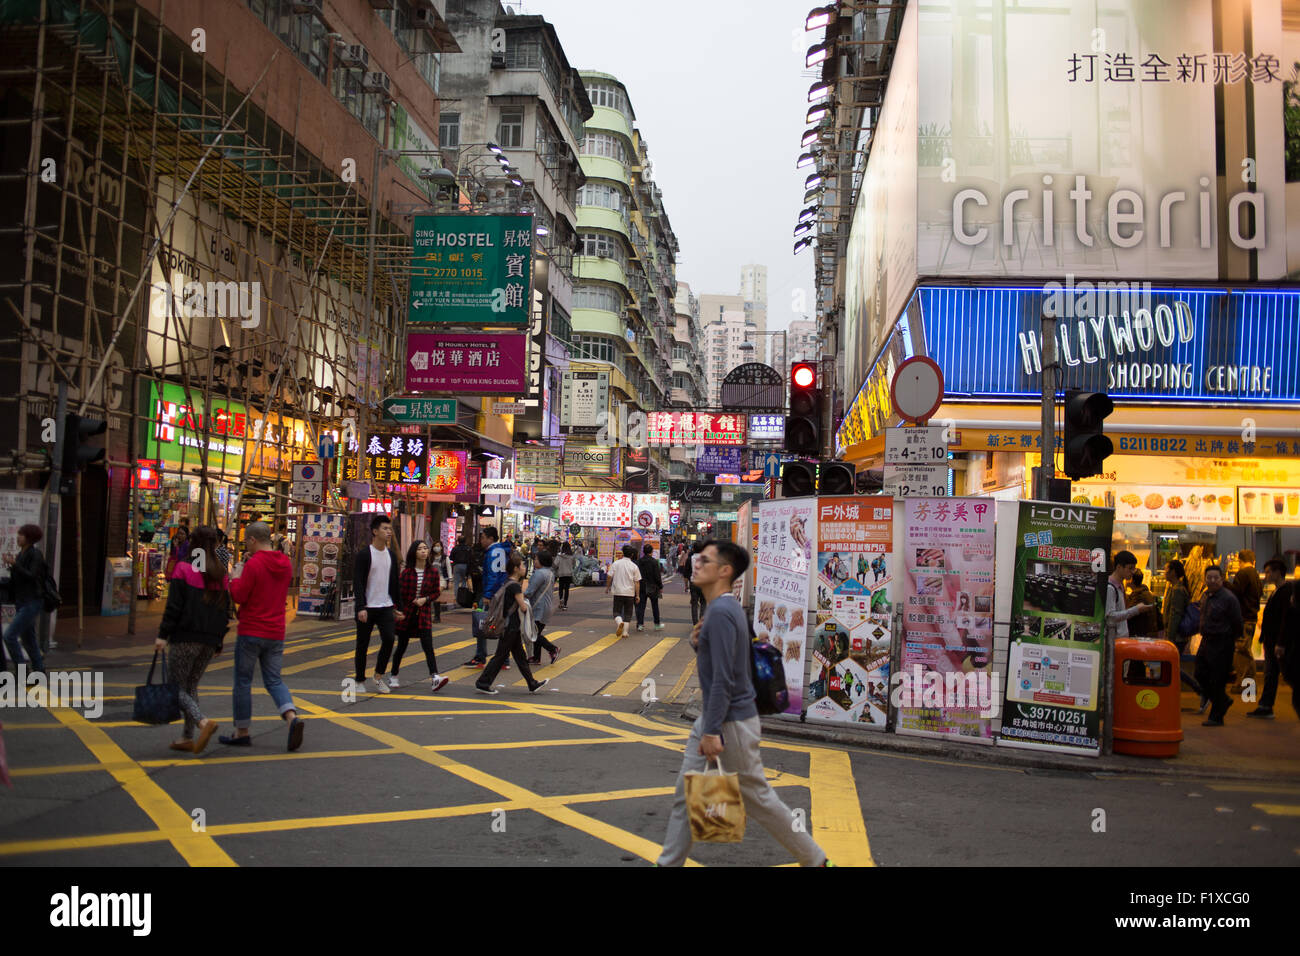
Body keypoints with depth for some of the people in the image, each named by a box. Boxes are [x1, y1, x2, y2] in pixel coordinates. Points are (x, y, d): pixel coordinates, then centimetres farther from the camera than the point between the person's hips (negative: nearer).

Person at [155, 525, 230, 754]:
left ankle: (203, 722, -20)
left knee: (175, 686, 2)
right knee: (191, 686, 16)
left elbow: (174, 606, -11)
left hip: (185, 638, -5)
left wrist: (163, 635, -7)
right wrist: (219, 641, 18)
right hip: (209, 641, 5)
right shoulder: (221, 574, 9)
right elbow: (225, 610, 11)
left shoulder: (183, 569, -7)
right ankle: (187, 737, 14)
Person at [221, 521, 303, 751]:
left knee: (243, 681, 7)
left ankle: (242, 732, 14)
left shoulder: (254, 564, -14)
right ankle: (292, 717, -15)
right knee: (274, 681, 9)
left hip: (251, 632, -6)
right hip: (276, 634, 6)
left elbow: (239, 596, -15)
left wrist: (236, 577, 3)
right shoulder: (286, 563, 8)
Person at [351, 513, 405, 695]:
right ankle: (360, 680, 19)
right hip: (367, 608, -4)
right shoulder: (364, 554, -8)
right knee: (363, 645, 5)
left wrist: (397, 607, 14)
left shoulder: (391, 555, 10)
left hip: (386, 607, 4)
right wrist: (361, 608, -22)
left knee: (389, 639, -10)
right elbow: (358, 583, -13)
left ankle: (379, 676, 6)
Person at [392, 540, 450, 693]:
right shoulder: (406, 572, -4)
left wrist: (426, 599, -10)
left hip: (424, 613, 0)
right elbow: (399, 593, -1)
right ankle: (393, 677, 27)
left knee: (428, 646, -11)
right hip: (406, 613, 0)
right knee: (402, 646, 10)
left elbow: (437, 592, 7)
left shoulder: (433, 571, 0)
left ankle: (435, 678, -19)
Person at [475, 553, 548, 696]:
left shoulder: (507, 583, 10)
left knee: (520, 655, 12)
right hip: (511, 626, -10)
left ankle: (532, 684, 18)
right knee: (501, 655, -2)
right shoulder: (515, 586, -19)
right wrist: (526, 604, 1)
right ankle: (483, 683, 5)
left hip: (512, 626, 10)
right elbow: (523, 607, -20)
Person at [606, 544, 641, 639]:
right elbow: (637, 582, -2)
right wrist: (637, 595, 3)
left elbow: (610, 577, -2)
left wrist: (607, 587, 14)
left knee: (617, 612, 6)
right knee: (627, 613, 11)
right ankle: (624, 632, 10)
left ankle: (619, 622, -23)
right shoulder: (634, 566, -2)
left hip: (618, 592, 0)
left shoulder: (616, 563, -2)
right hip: (630, 593, 0)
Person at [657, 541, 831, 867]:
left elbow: (723, 679, -25)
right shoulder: (718, 608, 10)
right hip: (712, 717, 10)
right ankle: (670, 862, 19)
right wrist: (698, 643, 1)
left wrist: (712, 731, -24)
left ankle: (815, 859, 18)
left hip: (731, 721, -10)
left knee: (757, 798, 3)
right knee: (686, 792, 10)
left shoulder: (721, 611, -21)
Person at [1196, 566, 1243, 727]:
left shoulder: (1229, 598, -14)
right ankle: (1223, 701, 32)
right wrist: (1205, 635, 13)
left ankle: (1216, 717, 8)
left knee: (1217, 681, -2)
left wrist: (1232, 640, 0)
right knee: (1200, 675, 12)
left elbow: (1237, 623, -9)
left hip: (1222, 644, -8)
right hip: (1206, 641, 8)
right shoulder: (1205, 596, 10)